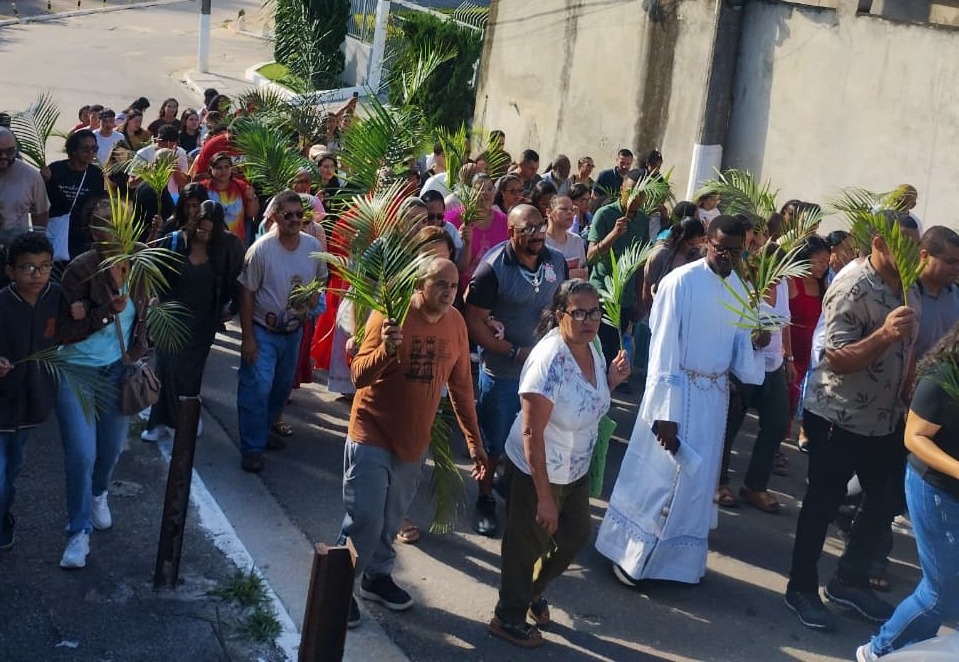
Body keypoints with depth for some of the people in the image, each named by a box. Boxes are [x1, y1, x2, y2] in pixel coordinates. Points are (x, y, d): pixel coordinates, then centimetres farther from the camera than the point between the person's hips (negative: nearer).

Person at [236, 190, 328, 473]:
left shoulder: (313, 246, -7)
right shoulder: (261, 249, -20)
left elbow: (320, 278, 11)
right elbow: (247, 293, -15)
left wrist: (314, 296, -12)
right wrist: (248, 337, -16)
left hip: (294, 330, 5)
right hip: (262, 330, -5)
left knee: (282, 386, 20)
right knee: (257, 388, -12)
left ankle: (266, 427, 43)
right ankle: (252, 448, -1)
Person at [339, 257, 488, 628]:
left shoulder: (455, 323, -3)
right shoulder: (390, 315, -19)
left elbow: (461, 386, 6)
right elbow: (359, 376, -22)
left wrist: (474, 440, 7)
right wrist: (386, 349, -42)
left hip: (413, 439, 5)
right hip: (372, 434, -5)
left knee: (392, 519, 16)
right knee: (364, 519, -3)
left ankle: (377, 576, 37)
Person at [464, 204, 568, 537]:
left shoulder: (557, 261, -2)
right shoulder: (493, 268, -17)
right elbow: (474, 321, -18)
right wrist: (515, 352, -22)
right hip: (501, 372, -4)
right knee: (493, 442, 12)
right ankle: (486, 501, 32)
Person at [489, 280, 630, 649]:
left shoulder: (592, 349, -5)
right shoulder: (549, 361, -30)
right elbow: (531, 433, -29)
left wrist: (611, 380, -7)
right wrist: (544, 496, -27)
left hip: (575, 470, 8)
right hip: (535, 471, -8)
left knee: (576, 536, 24)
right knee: (527, 545, 11)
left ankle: (534, 591, 50)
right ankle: (508, 619, 35)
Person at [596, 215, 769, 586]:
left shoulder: (742, 290, 4)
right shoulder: (681, 281, -15)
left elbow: (740, 356, 8)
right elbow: (663, 348, -16)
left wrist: (756, 344, -15)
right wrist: (665, 410, -18)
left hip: (715, 395, 6)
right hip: (677, 391, -6)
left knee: (697, 480, 13)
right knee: (656, 475, 2)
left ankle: (680, 560, 27)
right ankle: (628, 554, 17)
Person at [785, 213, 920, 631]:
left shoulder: (908, 290, 5)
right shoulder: (851, 290, -19)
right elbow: (836, 360, -25)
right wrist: (885, 334, -37)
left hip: (886, 420, 8)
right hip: (838, 419, -8)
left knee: (886, 502, 15)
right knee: (822, 504, 4)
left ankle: (850, 580, 32)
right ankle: (802, 589, 19)